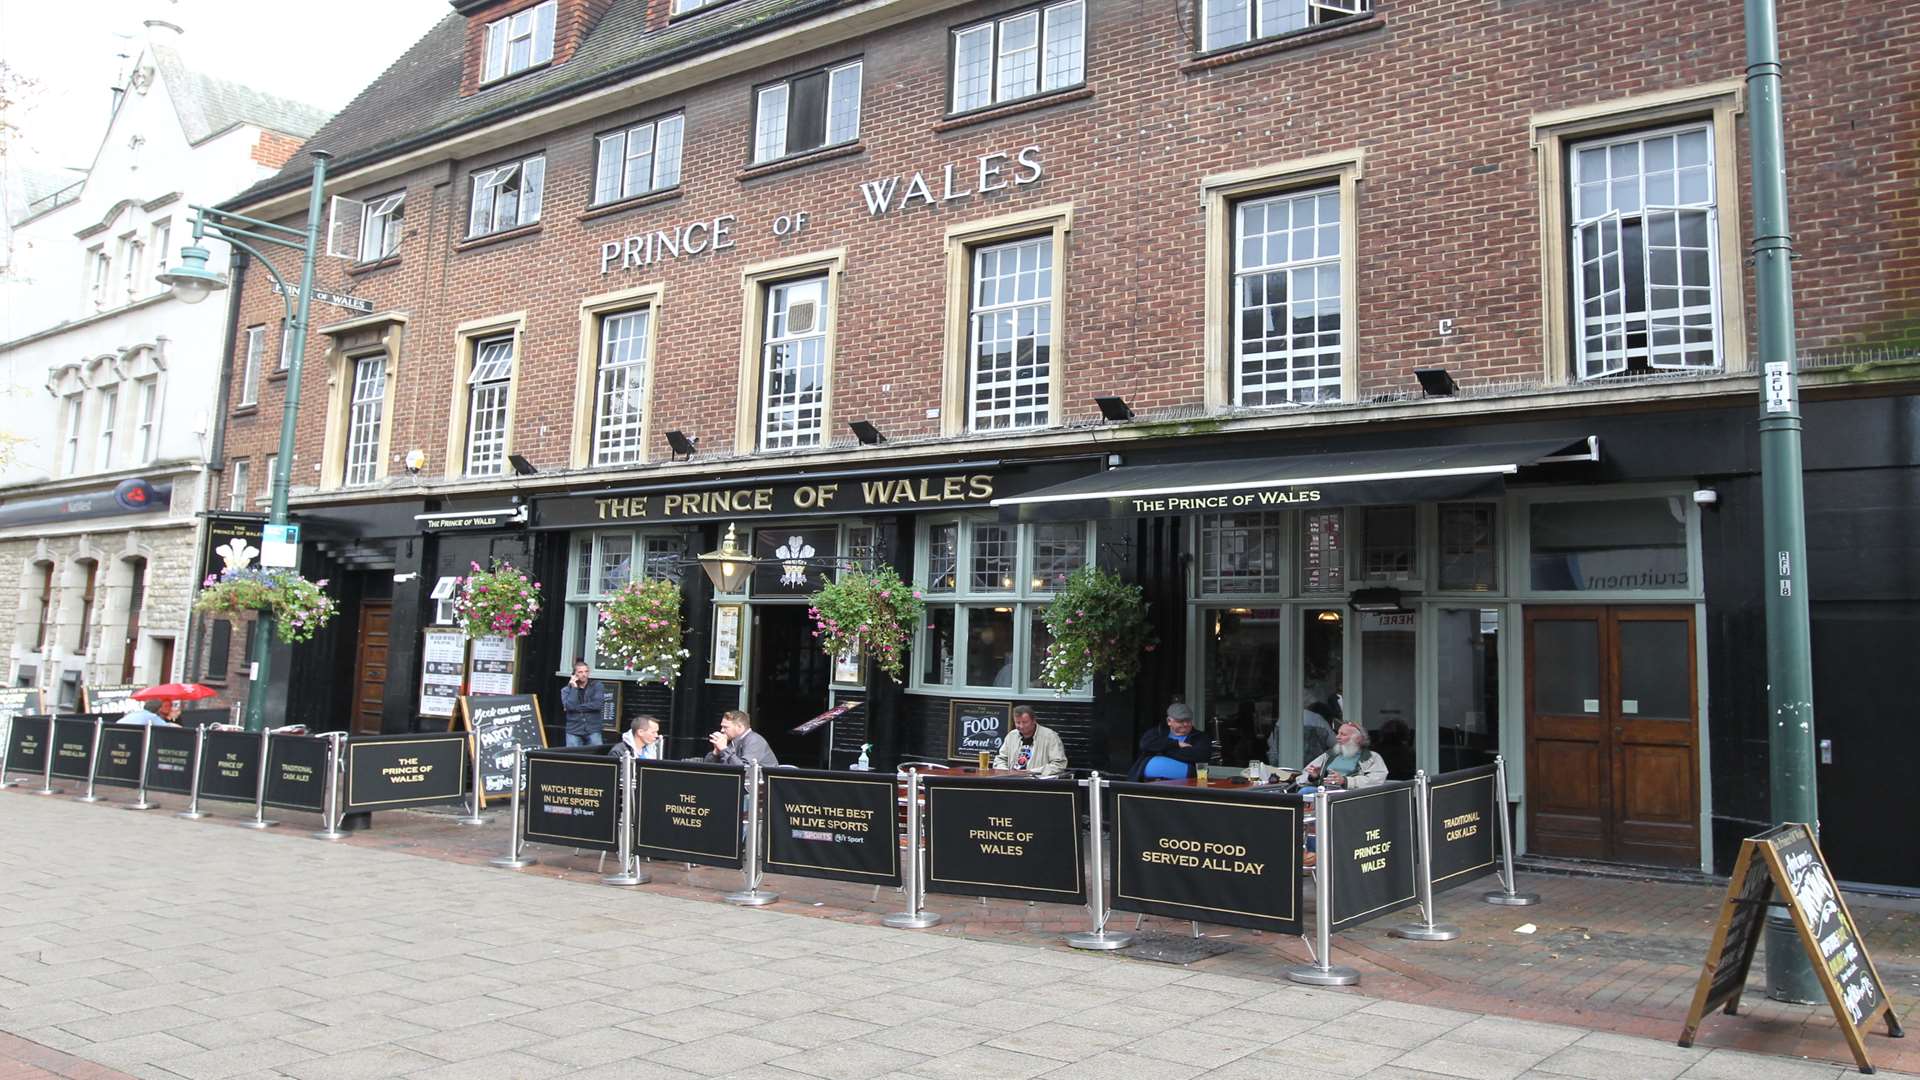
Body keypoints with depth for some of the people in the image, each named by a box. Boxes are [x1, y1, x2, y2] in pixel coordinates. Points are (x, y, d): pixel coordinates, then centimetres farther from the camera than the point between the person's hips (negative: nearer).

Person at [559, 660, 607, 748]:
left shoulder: (597, 686, 5)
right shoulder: (566, 690, 8)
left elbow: (598, 705, -10)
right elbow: (569, 706, -10)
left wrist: (576, 708, -7)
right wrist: (574, 688, -6)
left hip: (593, 731, -1)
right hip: (574, 731, 1)